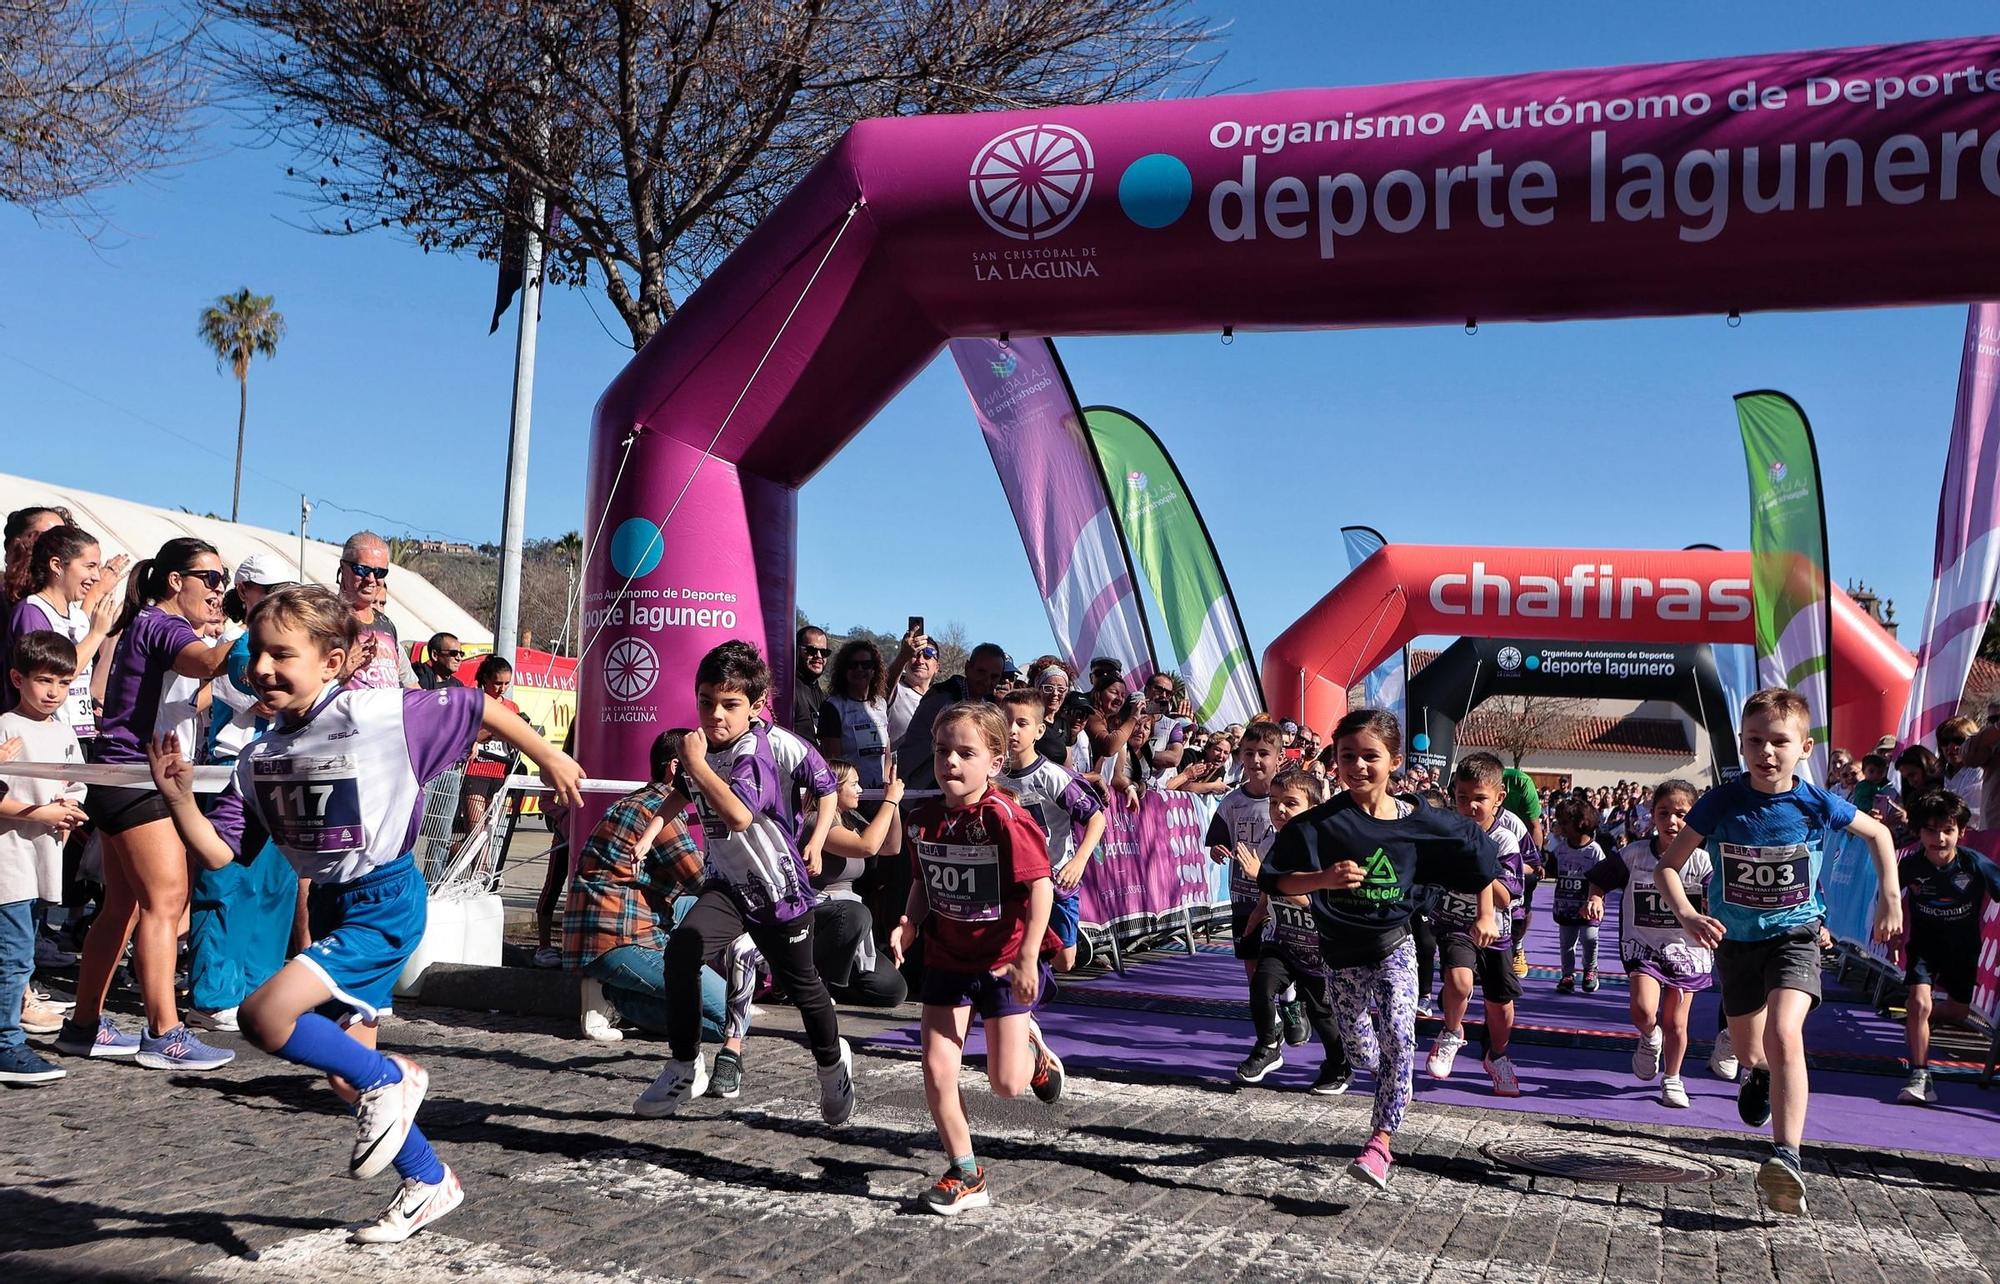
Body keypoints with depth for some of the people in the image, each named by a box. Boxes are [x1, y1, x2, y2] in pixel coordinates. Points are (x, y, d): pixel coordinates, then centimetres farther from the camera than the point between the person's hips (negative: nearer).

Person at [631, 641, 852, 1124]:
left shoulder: (753, 753, -23)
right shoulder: (703, 746, -1)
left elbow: (738, 815, -42)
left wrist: (697, 764, -35)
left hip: (778, 889, -5)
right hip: (727, 882, 5)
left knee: (802, 984, 10)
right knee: (681, 949, -21)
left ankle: (833, 1063, 40)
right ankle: (685, 1069, -7)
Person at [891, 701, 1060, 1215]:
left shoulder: (1004, 818, -22)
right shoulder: (925, 819, -3)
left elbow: (1040, 885, -21)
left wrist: (1028, 956, -23)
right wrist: (908, 923, -7)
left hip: (1003, 961, -5)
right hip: (947, 958, 5)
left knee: (1007, 1084, -2)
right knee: (937, 1071, -2)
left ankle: (1033, 1046, 35)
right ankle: (966, 1175, 15)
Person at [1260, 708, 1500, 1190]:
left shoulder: (1418, 822, -11)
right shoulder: (1320, 822, -16)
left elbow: (1476, 851, 5)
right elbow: (1276, 880, -17)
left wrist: (1486, 916, 6)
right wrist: (1324, 878, -34)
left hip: (1393, 948, -1)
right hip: (1342, 955, 1)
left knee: (1397, 1040, -19)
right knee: (1361, 1053, 11)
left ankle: (1381, 1142, -9)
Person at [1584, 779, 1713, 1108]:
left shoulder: (1701, 861, -10)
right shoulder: (1634, 854, -8)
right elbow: (1600, 880, 4)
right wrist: (1596, 899, -15)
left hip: (1685, 948, 0)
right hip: (1643, 944, 0)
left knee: (1674, 1023, 7)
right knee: (1643, 1010, -19)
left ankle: (1672, 1079, 33)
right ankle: (1649, 1038, 18)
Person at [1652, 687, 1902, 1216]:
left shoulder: (1817, 804, -14)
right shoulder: (1720, 802, -16)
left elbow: (1878, 833, 7)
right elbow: (1667, 865, -11)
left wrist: (1890, 896, 2)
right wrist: (1687, 916, -27)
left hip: (1794, 935, -2)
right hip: (1735, 938, 2)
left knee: (1783, 1034, -27)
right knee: (1747, 1051, 20)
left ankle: (1787, 1157, -28)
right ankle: (1758, 1075, 59)